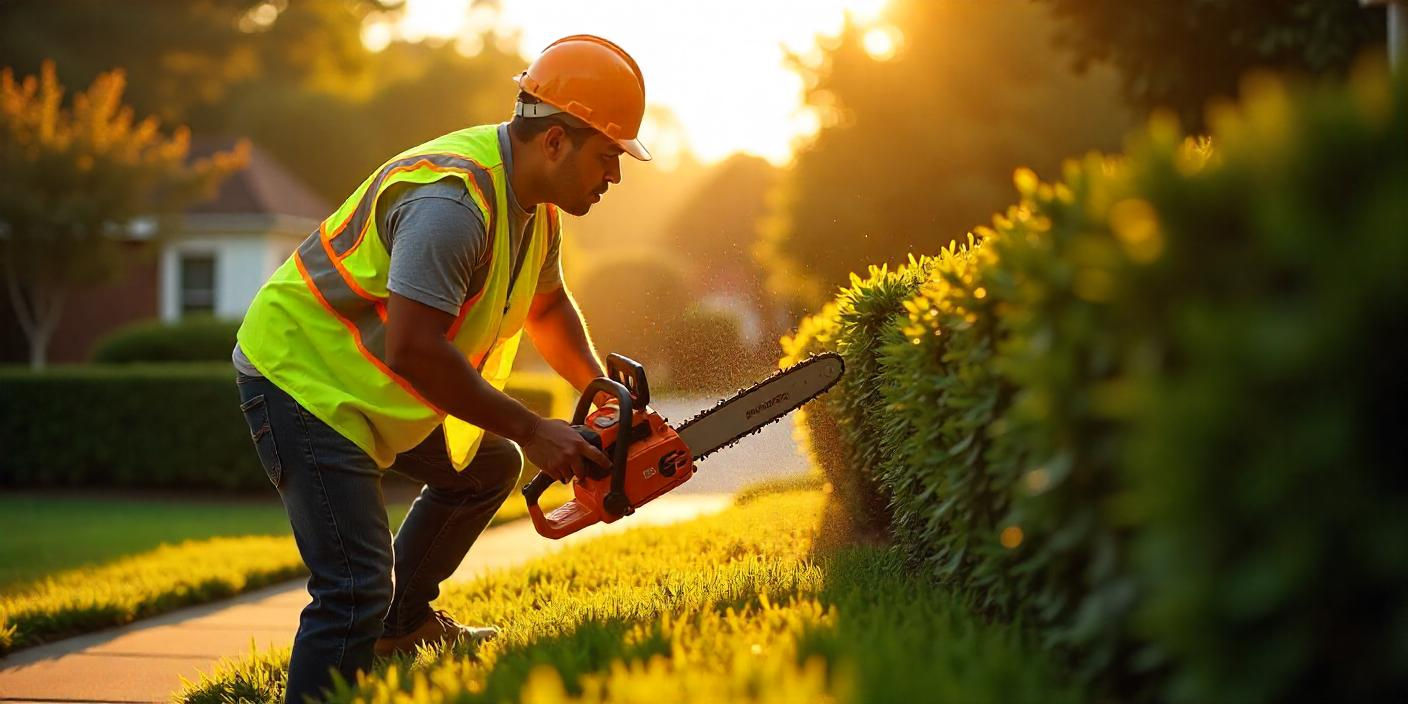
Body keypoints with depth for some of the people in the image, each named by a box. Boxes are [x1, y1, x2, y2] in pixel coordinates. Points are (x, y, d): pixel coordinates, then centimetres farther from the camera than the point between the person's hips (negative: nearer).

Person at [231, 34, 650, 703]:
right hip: (299, 377, -10)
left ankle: (401, 621, 37)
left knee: (488, 467, 25)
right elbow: (414, 349, -35)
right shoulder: (453, 199, -30)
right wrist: (531, 431, -27)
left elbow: (546, 306, 21)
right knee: (356, 587, -18)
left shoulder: (532, 199, 3)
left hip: (364, 378, 10)